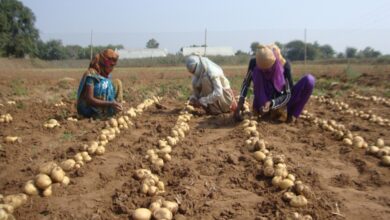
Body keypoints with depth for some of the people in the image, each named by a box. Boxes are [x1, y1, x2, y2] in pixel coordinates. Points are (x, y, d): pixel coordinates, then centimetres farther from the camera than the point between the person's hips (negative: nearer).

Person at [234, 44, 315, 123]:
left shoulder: (285, 65, -25)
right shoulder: (254, 63, -22)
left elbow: (288, 94, -20)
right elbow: (246, 82, -7)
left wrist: (271, 103, -36)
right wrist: (240, 102, -20)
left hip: (283, 100, 1)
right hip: (265, 102, 0)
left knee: (309, 80, -25)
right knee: (256, 71, -28)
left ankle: (292, 114, -13)